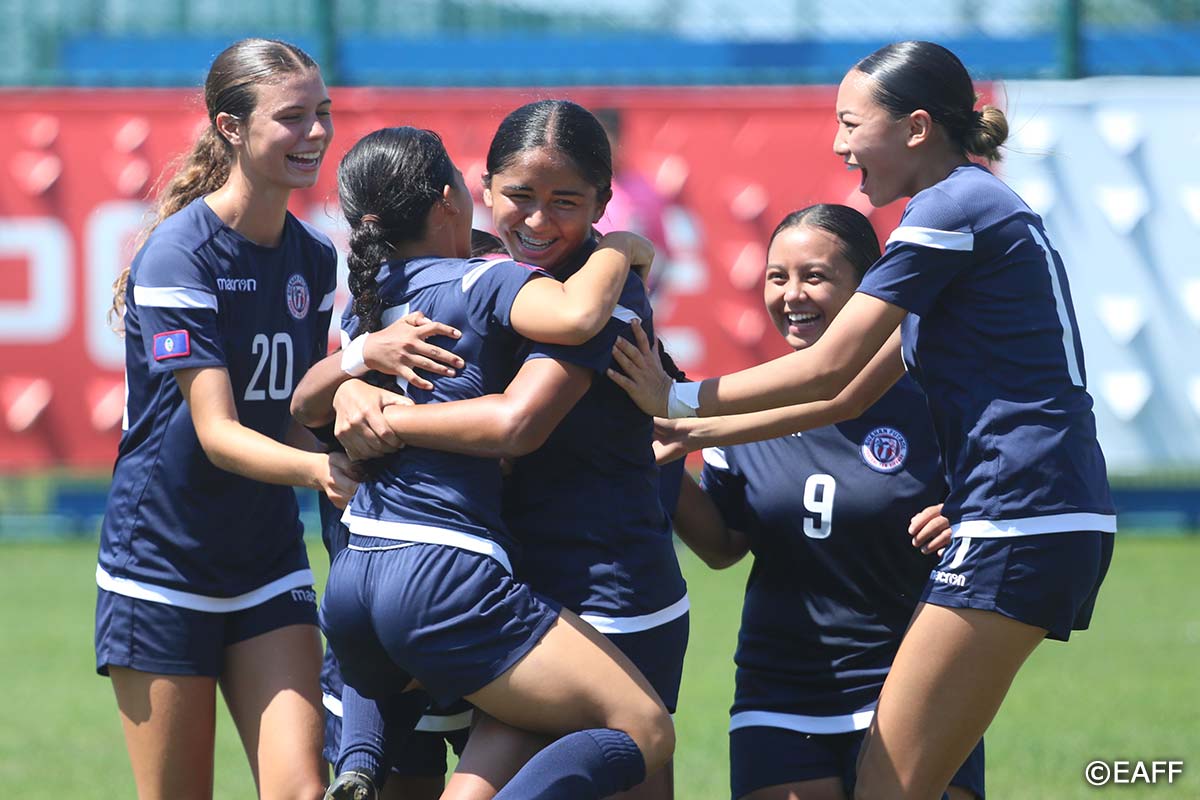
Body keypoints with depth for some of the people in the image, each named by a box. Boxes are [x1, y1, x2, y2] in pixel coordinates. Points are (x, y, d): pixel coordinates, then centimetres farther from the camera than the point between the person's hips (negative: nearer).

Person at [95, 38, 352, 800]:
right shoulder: (178, 254, -16)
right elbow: (218, 433, -23)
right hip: (162, 570, -6)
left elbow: (295, 420, 9)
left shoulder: (315, 258, 5)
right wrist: (320, 470, -40)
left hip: (269, 565, 6)